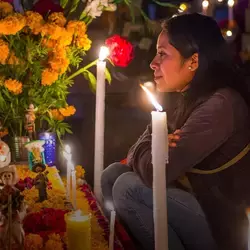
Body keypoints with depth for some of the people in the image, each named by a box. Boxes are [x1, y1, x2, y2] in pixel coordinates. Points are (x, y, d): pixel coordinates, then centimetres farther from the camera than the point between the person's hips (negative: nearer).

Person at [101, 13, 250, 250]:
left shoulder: (220, 105, -24)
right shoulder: (194, 97, 6)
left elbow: (153, 172, -28)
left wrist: (142, 147, -6)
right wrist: (154, 144, -15)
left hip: (223, 228, -8)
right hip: (198, 206, 9)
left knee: (128, 187, -20)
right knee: (113, 174, 1)